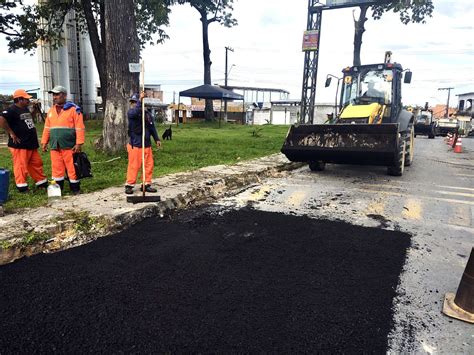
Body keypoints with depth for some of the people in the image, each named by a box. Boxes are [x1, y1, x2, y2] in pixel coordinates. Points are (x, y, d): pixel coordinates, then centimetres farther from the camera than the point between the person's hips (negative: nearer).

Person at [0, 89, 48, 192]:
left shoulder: (26, 109, 16)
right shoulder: (12, 110, -13)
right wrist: (11, 133, -21)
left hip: (31, 144, 9)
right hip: (19, 145, -9)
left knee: (37, 164, 15)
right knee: (21, 166, -2)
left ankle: (42, 183, 26)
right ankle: (22, 187, 7)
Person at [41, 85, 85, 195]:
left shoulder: (73, 109, -5)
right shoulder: (51, 111, 15)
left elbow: (80, 128, -9)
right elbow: (47, 128, 19)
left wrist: (79, 144, -14)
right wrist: (44, 142, 14)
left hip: (69, 146, -5)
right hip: (55, 147, 5)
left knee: (72, 169, 0)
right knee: (57, 169, 9)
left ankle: (75, 189, 12)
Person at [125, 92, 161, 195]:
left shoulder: (147, 114, 10)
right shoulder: (131, 113, -4)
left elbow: (152, 127, 17)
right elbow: (135, 112, -30)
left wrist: (157, 139, 14)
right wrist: (140, 99, -31)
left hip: (147, 145, 5)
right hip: (135, 145, -5)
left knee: (149, 164, 7)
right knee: (134, 166, -3)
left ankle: (146, 184, 19)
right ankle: (129, 185, 10)